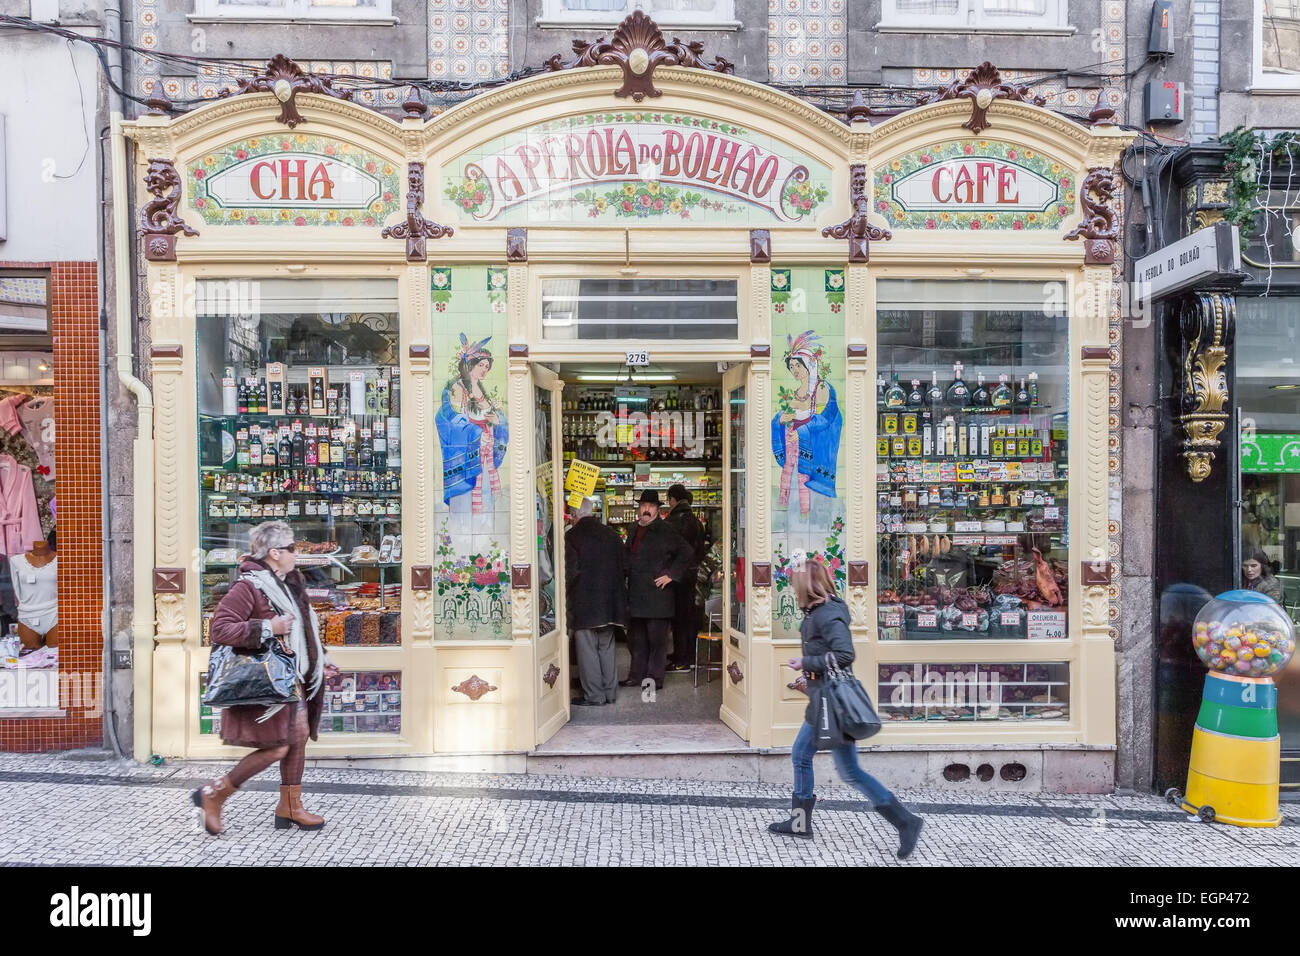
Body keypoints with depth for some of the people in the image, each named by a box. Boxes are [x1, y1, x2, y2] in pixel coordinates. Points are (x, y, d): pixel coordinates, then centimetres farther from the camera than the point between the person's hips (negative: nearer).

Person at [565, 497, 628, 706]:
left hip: (584, 602, -6)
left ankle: (594, 695, 5)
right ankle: (610, 691, 21)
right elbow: (621, 567, 11)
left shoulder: (572, 536, -10)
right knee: (607, 647, 15)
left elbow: (571, 570, -14)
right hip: (609, 602, 6)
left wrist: (565, 592, 0)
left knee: (587, 649, 2)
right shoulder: (611, 534, 7)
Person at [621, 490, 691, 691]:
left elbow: (685, 551, -11)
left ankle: (655, 678, 7)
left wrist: (670, 574, -13)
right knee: (636, 638, 13)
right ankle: (637, 675, 23)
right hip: (635, 595, 7)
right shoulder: (634, 531, 15)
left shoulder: (665, 530, -7)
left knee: (657, 639, 0)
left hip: (657, 594, -7)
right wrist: (626, 581, 15)